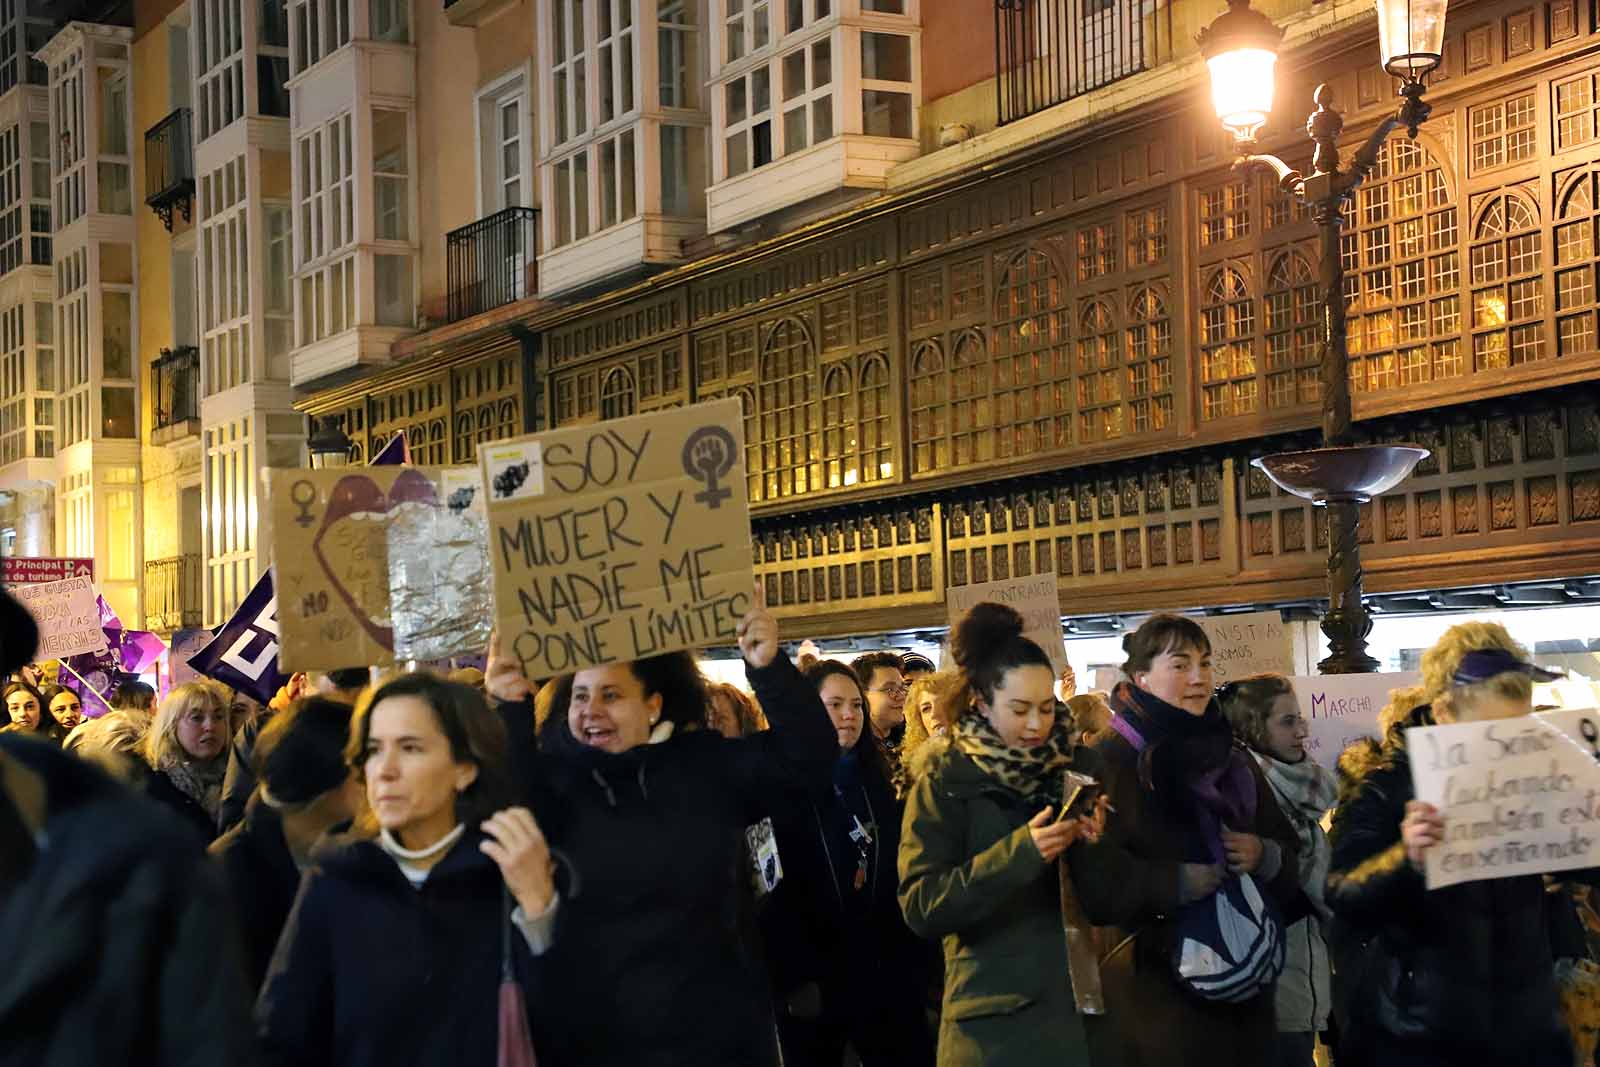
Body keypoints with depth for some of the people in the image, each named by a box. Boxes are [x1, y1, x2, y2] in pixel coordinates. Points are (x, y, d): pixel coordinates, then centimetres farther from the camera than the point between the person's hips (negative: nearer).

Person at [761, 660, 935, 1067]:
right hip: (813, 977, -5)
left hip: (886, 971, 5)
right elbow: (778, 894, -12)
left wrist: (914, 958, 3)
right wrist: (795, 977, -16)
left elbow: (901, 873, 12)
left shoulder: (877, 779, 12)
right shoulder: (784, 786, -6)